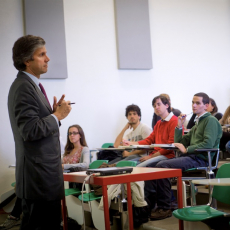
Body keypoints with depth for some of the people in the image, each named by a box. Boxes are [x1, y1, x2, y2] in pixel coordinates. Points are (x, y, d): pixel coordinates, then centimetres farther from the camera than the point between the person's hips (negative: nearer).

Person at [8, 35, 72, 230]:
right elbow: (30, 131, -22)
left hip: (46, 172, 10)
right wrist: (57, 115, -12)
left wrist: (54, 113, 2)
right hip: (39, 176, -10)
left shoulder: (31, 85, 16)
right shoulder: (24, 87, -15)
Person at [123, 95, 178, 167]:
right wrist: (131, 143, 4)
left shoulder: (174, 121, -5)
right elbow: (149, 140, 20)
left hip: (167, 156, -8)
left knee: (140, 166, -33)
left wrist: (151, 156, -12)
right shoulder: (158, 123, 26)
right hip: (155, 154, 9)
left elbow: (171, 145, -12)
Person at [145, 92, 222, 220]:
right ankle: (148, 203, -12)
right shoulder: (197, 123, 27)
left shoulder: (211, 120, 0)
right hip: (190, 157, 9)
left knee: (162, 166, -27)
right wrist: (179, 127, 12)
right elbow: (179, 143, 26)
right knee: (152, 165, -6)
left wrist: (186, 149, -14)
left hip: (200, 159, -9)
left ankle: (164, 208, -21)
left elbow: (208, 144, -17)